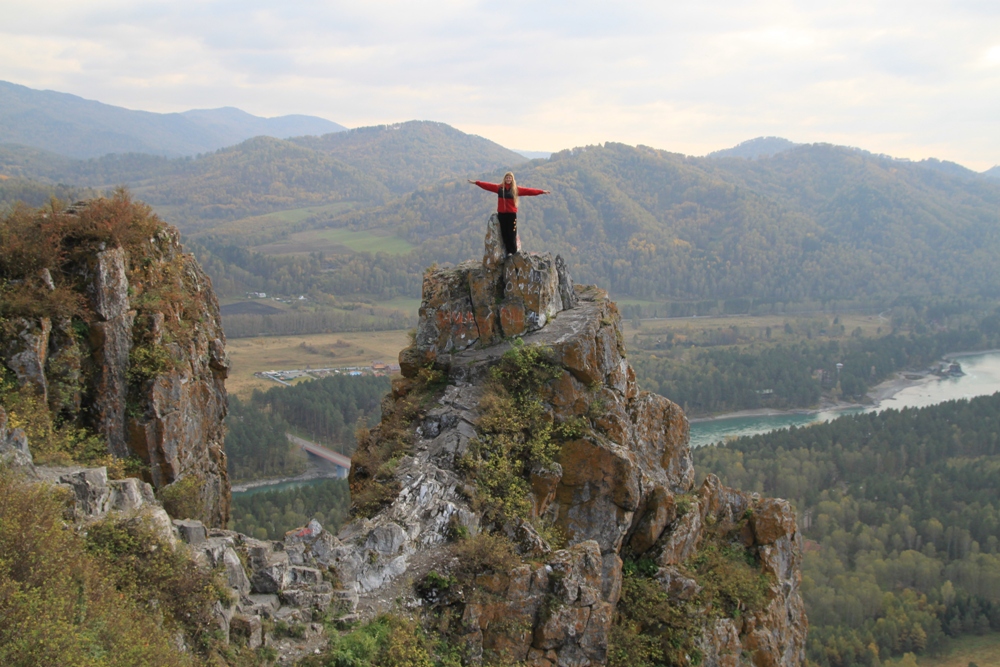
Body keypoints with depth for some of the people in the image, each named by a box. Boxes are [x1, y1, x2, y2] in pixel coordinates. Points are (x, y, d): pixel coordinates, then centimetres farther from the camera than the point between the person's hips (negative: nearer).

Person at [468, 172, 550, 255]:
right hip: (501, 214, 2)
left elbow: (528, 191, -2)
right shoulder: (499, 187, 5)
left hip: (512, 214, -2)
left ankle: (514, 252, 4)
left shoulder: (516, 189, 1)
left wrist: (542, 192, -7)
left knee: (512, 234, -3)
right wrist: (476, 182, 5)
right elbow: (487, 185, 6)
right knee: (504, 233, 2)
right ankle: (509, 251, 9)